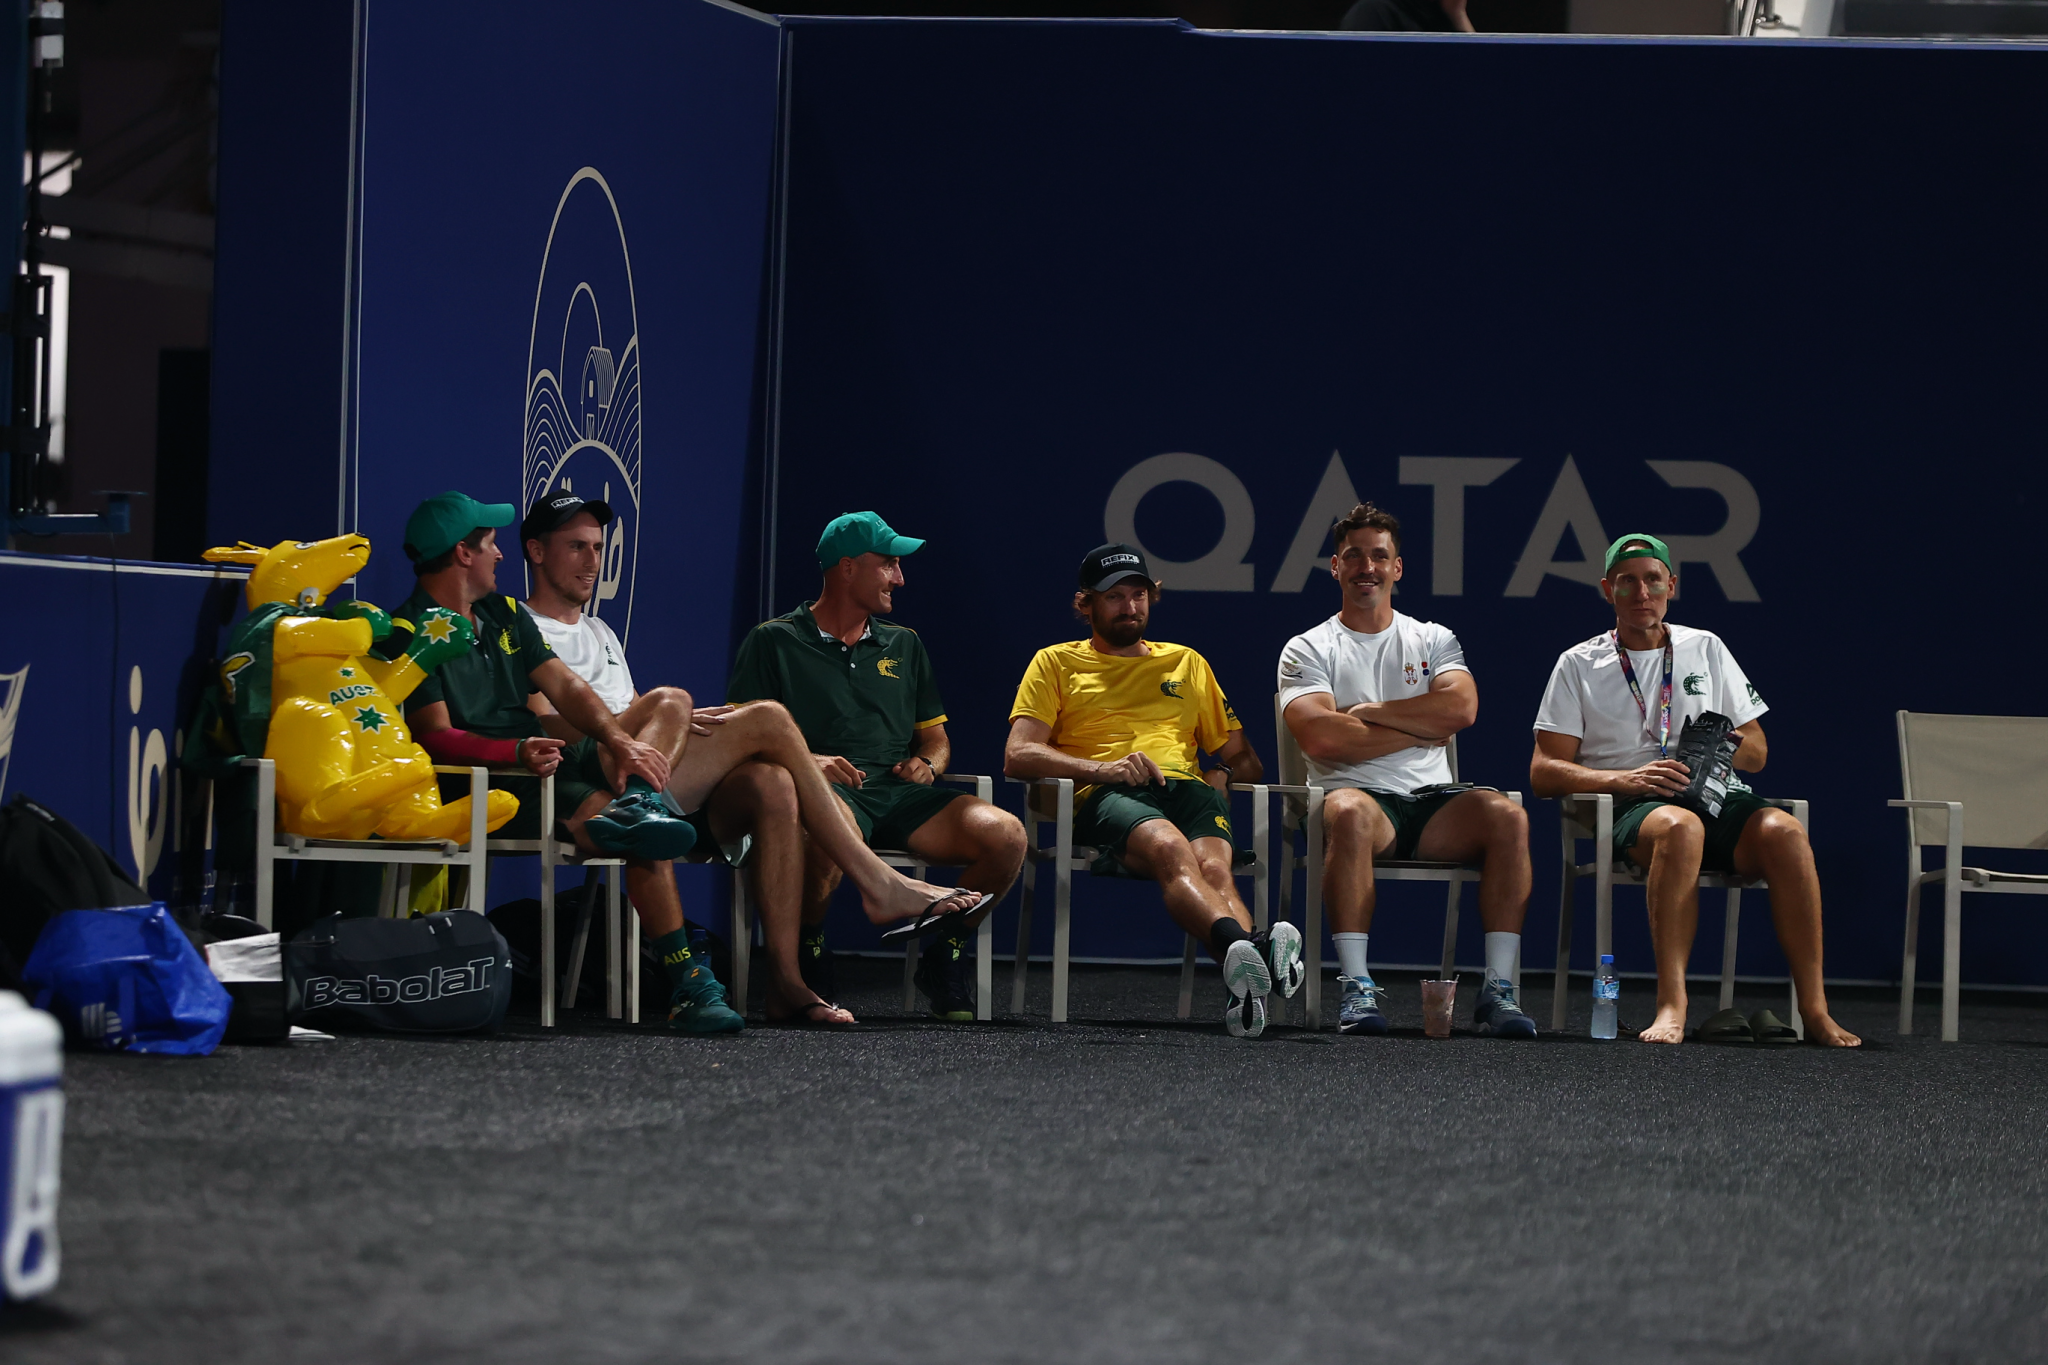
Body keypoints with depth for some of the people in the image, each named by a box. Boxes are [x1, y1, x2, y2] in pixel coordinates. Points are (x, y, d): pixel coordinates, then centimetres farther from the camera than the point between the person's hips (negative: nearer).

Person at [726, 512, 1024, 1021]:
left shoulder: (904, 645, 28)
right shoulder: (774, 642, 11)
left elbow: (935, 734, 31)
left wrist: (928, 762, 7)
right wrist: (802, 760, -16)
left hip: (899, 790, 5)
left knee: (1005, 834, -22)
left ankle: (942, 955, 1)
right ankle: (806, 954, -15)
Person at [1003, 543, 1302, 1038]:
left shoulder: (1186, 663, 33)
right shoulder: (1057, 663, 23)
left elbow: (1245, 761, 34)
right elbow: (1018, 755, 8)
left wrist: (1223, 773, 7)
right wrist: (1101, 768, -8)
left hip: (1188, 788, 3)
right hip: (1104, 796, -3)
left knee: (1213, 866, -36)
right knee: (1170, 848, -40)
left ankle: (1244, 985, -65)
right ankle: (1247, 949, -69)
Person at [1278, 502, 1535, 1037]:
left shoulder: (1433, 640, 19)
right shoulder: (1308, 650, 10)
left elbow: (1461, 708, -3)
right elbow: (1321, 737, -9)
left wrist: (1369, 711, -3)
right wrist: (1419, 729, -3)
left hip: (1433, 799, 3)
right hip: (1362, 794, -3)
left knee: (1507, 815, -28)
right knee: (1349, 813, -40)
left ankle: (1499, 986, -30)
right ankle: (1355, 986, -40)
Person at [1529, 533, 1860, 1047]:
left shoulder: (1706, 649, 21)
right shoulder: (1579, 666, 13)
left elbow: (1756, 752, 20)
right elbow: (1543, 773, 4)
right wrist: (1626, 778, -12)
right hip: (1634, 808, -3)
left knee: (1783, 829, -32)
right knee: (1679, 826, -41)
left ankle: (1814, 1009, -35)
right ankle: (1671, 1006, -49)